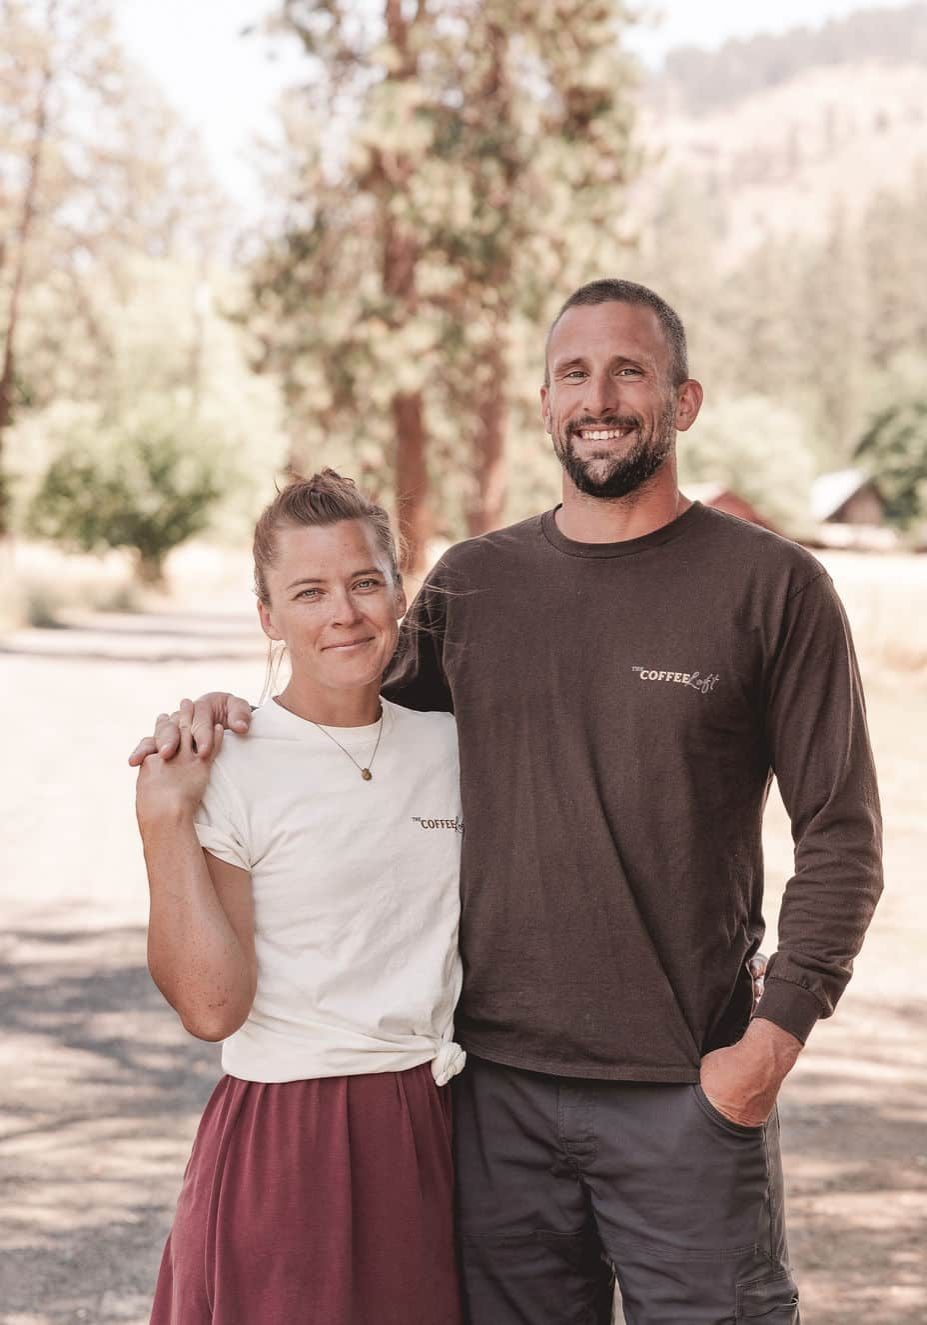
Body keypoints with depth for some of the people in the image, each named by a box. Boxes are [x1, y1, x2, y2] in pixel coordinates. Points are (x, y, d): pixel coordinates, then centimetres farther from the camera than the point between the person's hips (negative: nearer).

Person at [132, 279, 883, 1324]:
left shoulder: (773, 586, -2)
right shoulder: (471, 583, 7)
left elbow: (840, 834, -2)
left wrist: (776, 1032, -11)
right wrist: (226, 716, 2)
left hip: (688, 1091, -3)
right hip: (497, 1083, 3)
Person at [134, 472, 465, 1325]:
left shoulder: (450, 747, 6)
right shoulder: (229, 770, -9)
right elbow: (212, 1006, -15)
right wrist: (165, 822, -17)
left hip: (438, 1129, 5)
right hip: (288, 1146, -4)